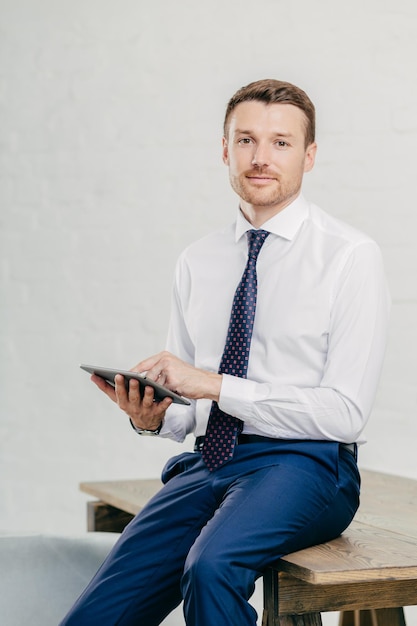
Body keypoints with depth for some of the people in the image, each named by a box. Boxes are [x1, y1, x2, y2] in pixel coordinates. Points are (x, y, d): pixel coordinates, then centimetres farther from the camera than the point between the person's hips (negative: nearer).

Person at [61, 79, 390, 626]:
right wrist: (150, 416, -6)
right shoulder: (197, 262, 13)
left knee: (212, 565, -33)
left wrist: (215, 385, -16)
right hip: (207, 463, 5)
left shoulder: (351, 256, -4)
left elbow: (345, 412, -11)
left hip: (304, 463, -4)